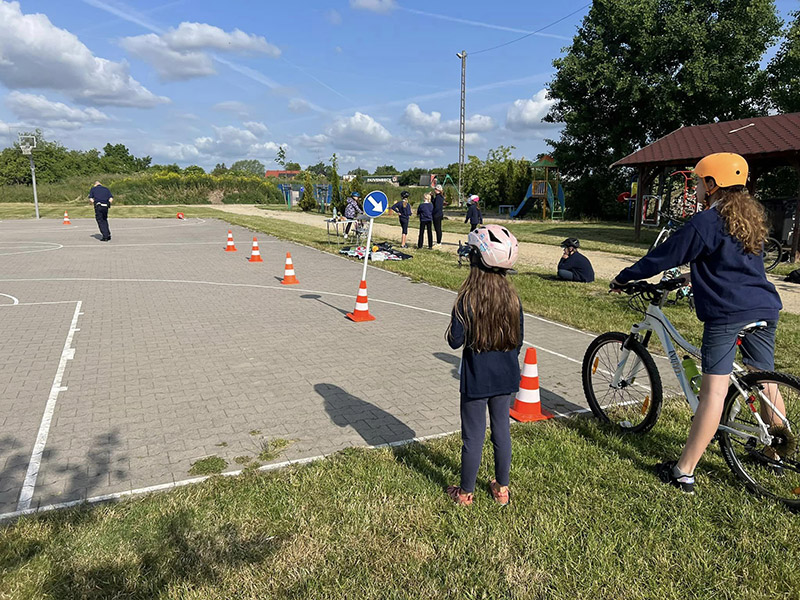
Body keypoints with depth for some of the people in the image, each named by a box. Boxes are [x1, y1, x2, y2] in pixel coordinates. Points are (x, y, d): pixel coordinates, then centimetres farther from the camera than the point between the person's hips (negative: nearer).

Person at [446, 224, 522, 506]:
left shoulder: (467, 300, -18)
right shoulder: (513, 298, -4)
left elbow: (455, 341, -15)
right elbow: (518, 341, 4)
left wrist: (455, 323, 3)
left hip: (476, 379, -4)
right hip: (506, 377, 4)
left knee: (473, 436, 8)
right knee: (502, 430, 18)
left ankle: (465, 492, 26)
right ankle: (501, 488, 33)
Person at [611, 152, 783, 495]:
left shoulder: (706, 222, -10)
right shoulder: (751, 217, 15)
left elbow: (664, 257, -7)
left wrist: (623, 278, 4)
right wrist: (692, 276, 39)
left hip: (726, 314, -8)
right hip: (765, 309, 8)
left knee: (714, 390, -10)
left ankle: (684, 472, -5)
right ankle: (777, 454, 35)